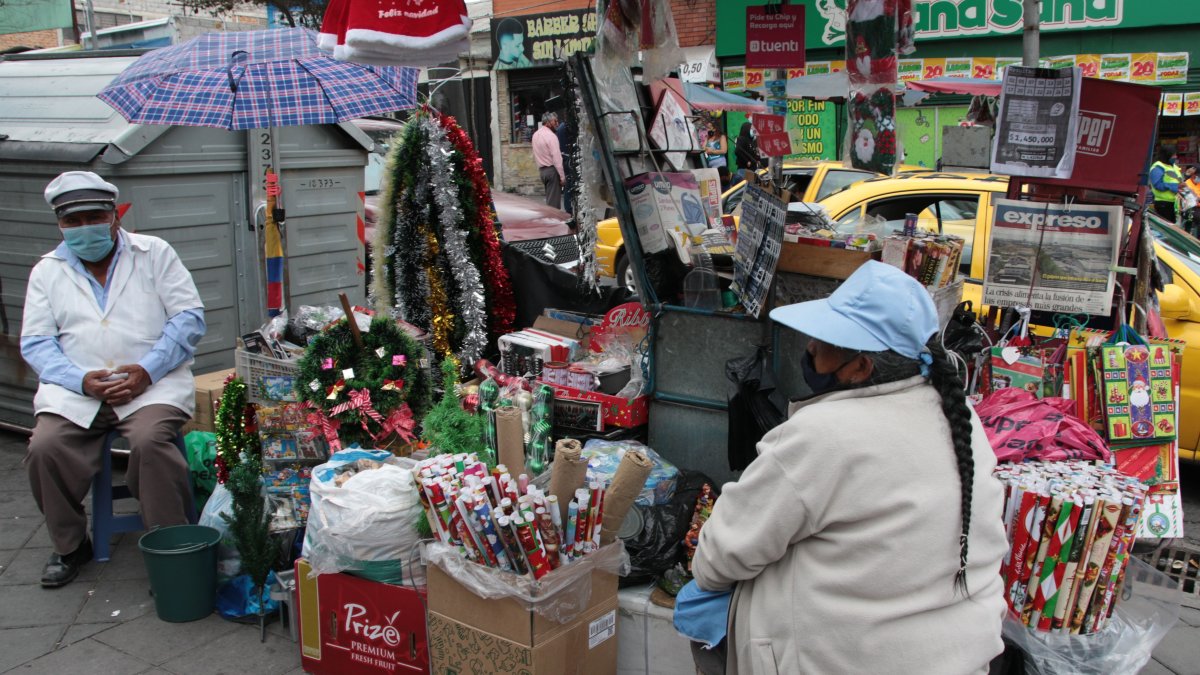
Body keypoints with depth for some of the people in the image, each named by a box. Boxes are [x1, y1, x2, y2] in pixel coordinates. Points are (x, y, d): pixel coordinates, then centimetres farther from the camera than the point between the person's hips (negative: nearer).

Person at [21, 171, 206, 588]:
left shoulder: (154, 253, 8)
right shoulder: (47, 271, 15)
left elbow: (189, 317, 0)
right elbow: (36, 342, 7)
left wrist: (147, 371, -13)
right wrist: (81, 380, -13)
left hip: (151, 384, -3)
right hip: (74, 390, 3)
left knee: (150, 441, -30)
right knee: (45, 448, -21)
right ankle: (70, 546, 4)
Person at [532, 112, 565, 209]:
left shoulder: (536, 134, 11)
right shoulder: (551, 136, -15)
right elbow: (556, 158, -19)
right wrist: (562, 176, -17)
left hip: (542, 170, 8)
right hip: (552, 170, -8)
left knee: (549, 200, 15)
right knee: (554, 202, -5)